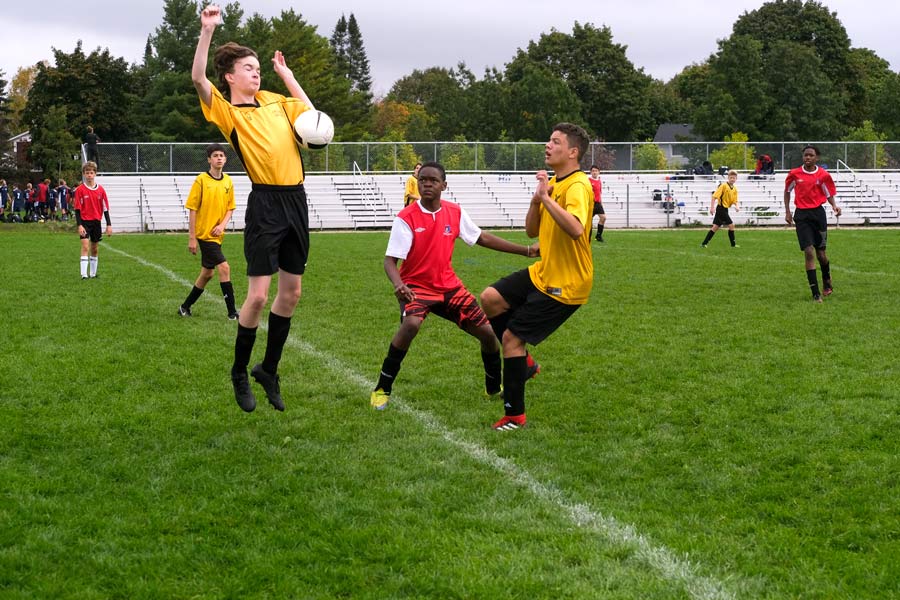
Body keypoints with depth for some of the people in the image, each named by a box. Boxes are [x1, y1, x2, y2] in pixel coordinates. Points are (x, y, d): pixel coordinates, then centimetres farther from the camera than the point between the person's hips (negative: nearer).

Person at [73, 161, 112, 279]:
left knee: (95, 248, 12)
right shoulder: (80, 190, -6)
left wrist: (109, 225, 2)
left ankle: (93, 273, 24)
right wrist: (79, 225, -15)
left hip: (96, 221, 4)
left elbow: (105, 208, 6)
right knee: (85, 246, -16)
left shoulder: (100, 189, 3)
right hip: (84, 221, -4)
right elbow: (77, 208, -7)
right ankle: (84, 274, -20)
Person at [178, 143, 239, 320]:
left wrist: (223, 225, -7)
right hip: (204, 233, -7)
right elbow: (192, 210, -9)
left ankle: (185, 307, 29)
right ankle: (232, 312, -9)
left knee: (207, 273, 14)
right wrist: (191, 238, -11)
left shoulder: (228, 181, 7)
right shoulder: (201, 180, -10)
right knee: (224, 268, -14)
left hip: (216, 235, 7)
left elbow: (230, 208, 13)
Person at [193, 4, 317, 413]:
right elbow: (198, 78, -17)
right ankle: (240, 374, 10)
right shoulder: (227, 111, -2)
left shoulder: (275, 101, 15)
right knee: (258, 294, -8)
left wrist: (286, 75, 22)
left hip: (296, 199, 6)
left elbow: (312, 115, 25)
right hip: (266, 203, -6)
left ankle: (268, 370, 24)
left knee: (291, 292, 9)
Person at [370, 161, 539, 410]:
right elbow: (390, 260, -19)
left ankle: (494, 388, 29)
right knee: (411, 324, -35)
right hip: (416, 286, -5)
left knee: (487, 332, 1)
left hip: (448, 285, 5)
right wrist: (398, 285, -40)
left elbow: (482, 238, 10)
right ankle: (382, 389, -21)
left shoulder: (455, 212, -2)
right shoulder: (406, 218, -16)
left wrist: (525, 250, 9)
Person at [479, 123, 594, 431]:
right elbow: (531, 231, 10)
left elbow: (575, 229, -40)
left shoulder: (578, 186, -20)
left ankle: (515, 415, 6)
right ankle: (521, 363, 19)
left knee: (511, 336, -6)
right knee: (490, 299, 3)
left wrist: (546, 197, -35)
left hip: (566, 284, -9)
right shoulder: (553, 183, 10)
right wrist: (535, 201, -7)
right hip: (543, 273, 9)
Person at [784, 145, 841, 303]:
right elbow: (787, 191, 15)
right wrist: (787, 212, 9)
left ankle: (827, 284, 36)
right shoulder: (794, 174, 1)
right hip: (801, 215, 0)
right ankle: (816, 294, -8)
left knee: (821, 253, 6)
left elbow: (829, 195, 8)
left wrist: (834, 206, -12)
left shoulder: (823, 175, -1)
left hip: (818, 213, 0)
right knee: (809, 252, -10)